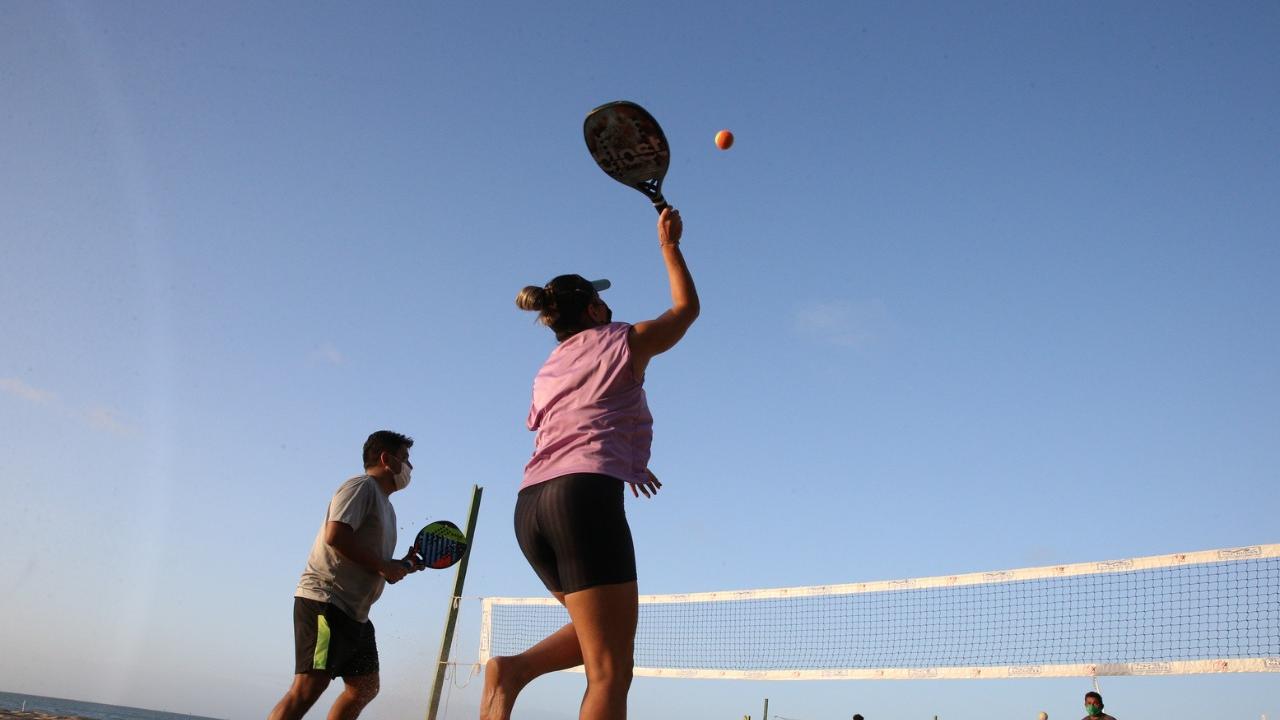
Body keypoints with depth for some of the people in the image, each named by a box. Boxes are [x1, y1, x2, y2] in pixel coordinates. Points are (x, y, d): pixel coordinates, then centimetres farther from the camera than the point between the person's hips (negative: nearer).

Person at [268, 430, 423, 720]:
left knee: (365, 688, 10)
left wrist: (402, 565, 7)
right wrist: (383, 565, -16)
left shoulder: (385, 505, 24)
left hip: (354, 612, 10)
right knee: (308, 688, -17)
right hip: (325, 600, -10)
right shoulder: (362, 486, -6)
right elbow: (336, 535, -21)